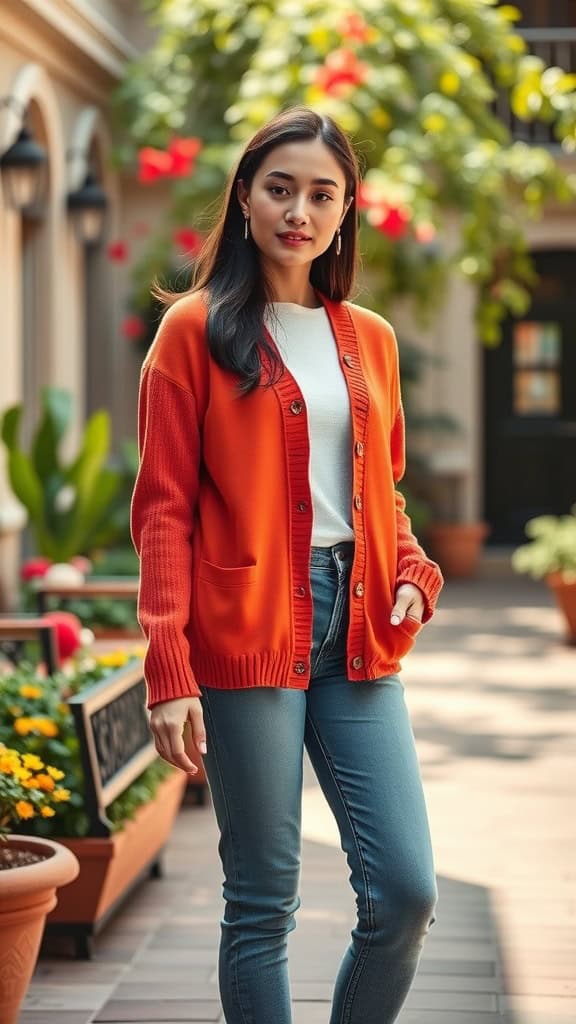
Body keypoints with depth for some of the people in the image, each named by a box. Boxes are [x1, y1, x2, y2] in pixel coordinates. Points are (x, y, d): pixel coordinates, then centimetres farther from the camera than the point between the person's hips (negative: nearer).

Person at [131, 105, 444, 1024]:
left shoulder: (369, 339, 14)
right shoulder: (197, 330, 0)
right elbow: (165, 507, -4)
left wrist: (412, 574, 0)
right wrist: (169, 671, -13)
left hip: (357, 635, 5)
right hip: (248, 636, -4)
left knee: (406, 893, 0)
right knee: (262, 902, 1)